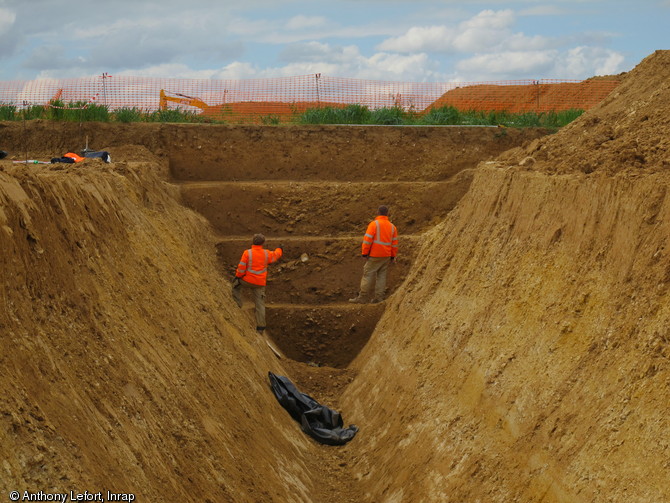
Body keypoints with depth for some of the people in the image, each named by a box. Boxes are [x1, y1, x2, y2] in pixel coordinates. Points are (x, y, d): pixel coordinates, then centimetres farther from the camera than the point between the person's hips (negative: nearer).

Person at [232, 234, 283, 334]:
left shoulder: (247, 253, -14)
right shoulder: (266, 253, -4)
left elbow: (241, 267, -14)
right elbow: (275, 255, 18)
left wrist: (237, 276, 3)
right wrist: (280, 250, 39)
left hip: (247, 280, -2)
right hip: (260, 283, 2)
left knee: (236, 285, 30)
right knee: (260, 304, 9)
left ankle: (238, 305, 24)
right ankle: (260, 327, 7)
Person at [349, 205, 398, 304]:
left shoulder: (374, 224, -9)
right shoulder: (392, 226, 8)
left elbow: (367, 240, -13)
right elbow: (394, 243, 10)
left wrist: (365, 253, -8)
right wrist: (393, 256, 16)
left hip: (374, 256, -5)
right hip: (386, 256, 5)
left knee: (368, 275, -3)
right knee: (382, 276, 10)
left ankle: (361, 297, -3)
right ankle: (379, 297, 7)